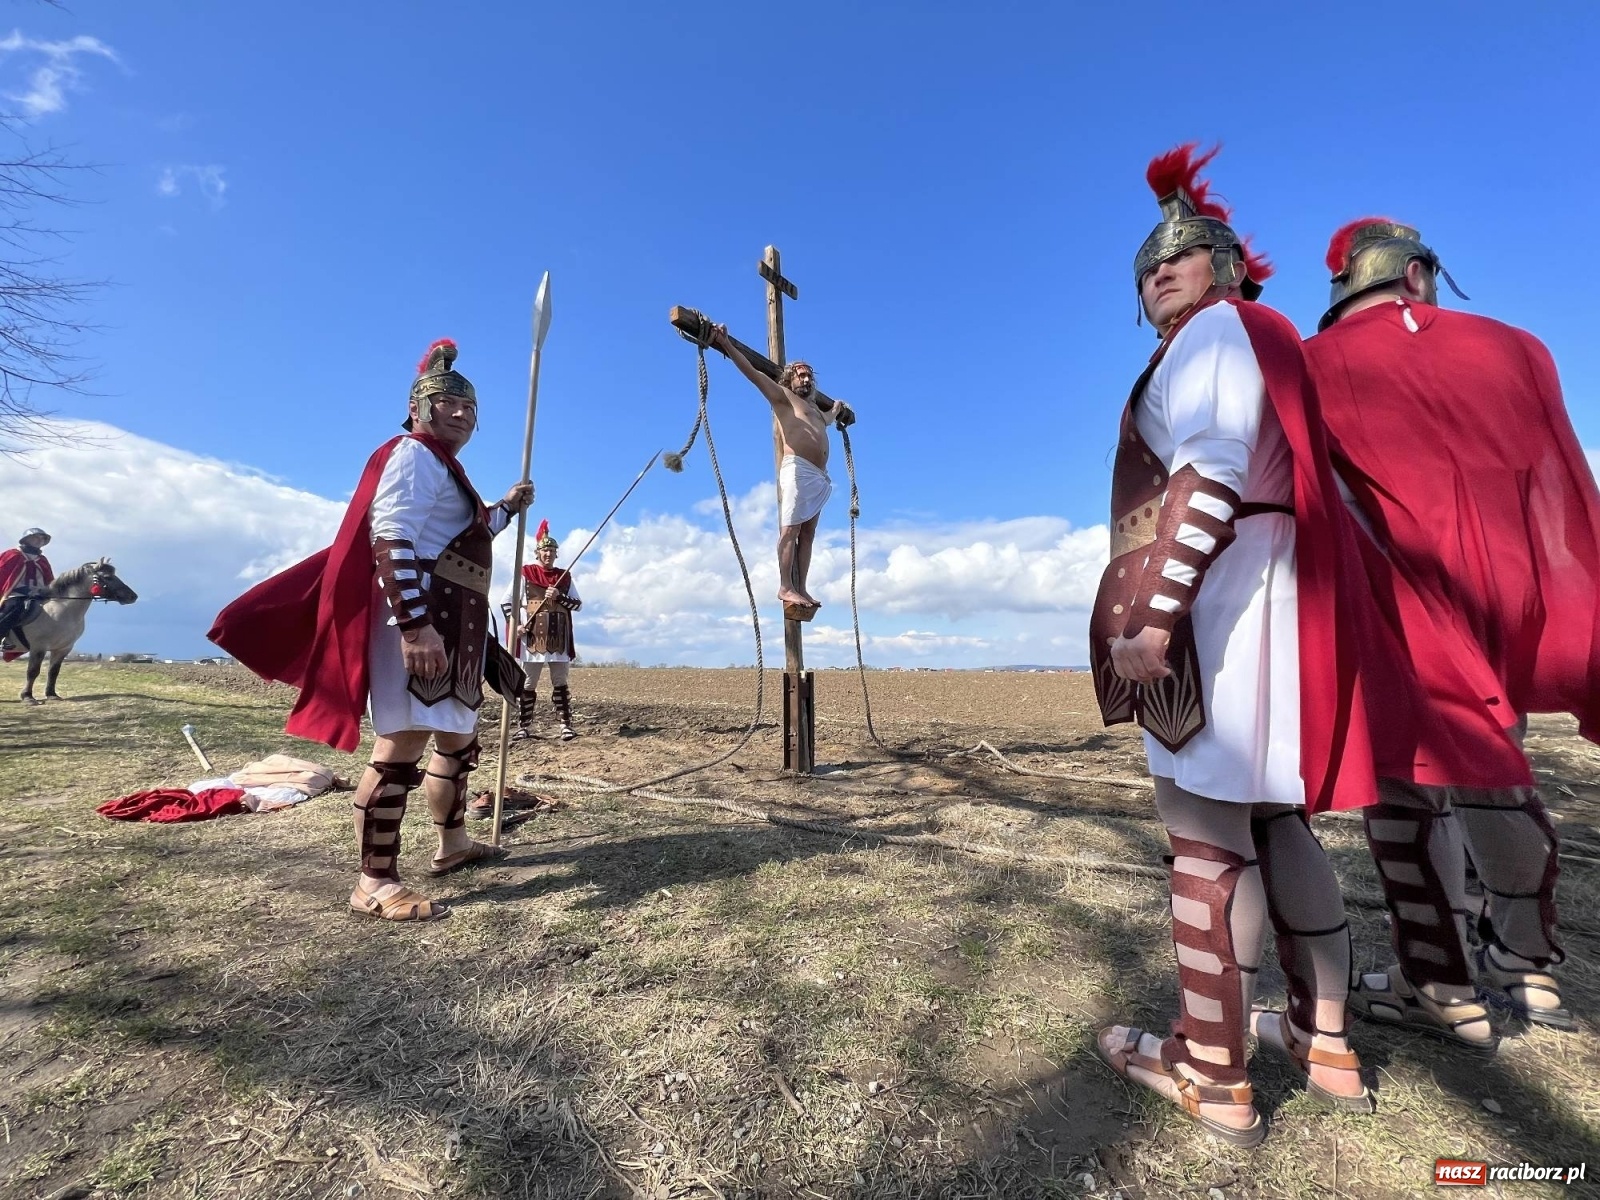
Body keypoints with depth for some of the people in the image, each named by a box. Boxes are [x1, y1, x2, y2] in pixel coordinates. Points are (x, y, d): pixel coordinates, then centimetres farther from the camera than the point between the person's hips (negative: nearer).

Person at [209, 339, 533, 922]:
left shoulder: (445, 466, 26)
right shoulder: (414, 455, -6)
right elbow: (391, 542, -20)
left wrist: (507, 507, 28)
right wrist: (414, 625, -29)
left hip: (454, 624, 11)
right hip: (420, 619, -11)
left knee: (458, 737, 17)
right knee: (402, 744, -12)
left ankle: (453, 844, 31)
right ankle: (374, 883, -5)